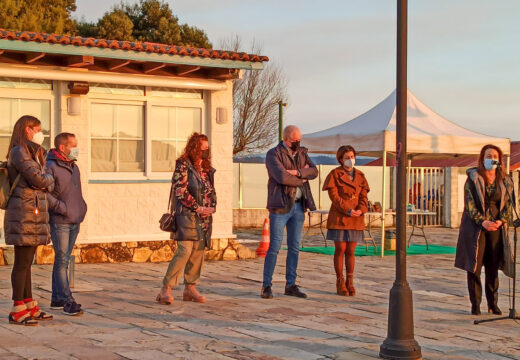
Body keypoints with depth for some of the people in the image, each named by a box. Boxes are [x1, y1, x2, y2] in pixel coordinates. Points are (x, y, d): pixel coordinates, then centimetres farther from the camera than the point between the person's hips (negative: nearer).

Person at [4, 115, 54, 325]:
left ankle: (29, 306, 19)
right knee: (22, 262, -7)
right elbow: (38, 179, -16)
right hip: (24, 215, -9)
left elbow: (44, 186, 19)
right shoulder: (19, 152, -9)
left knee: (27, 262, 13)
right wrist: (50, 180, 3)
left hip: (34, 215, 9)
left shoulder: (33, 153, 20)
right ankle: (17, 311, -3)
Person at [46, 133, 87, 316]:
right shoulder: (51, 167, -10)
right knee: (62, 261, -7)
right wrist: (63, 209, -18)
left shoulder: (74, 167, 17)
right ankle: (67, 301, -7)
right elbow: (45, 192, -20)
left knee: (63, 260, 12)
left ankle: (57, 299, 19)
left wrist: (81, 208, 13)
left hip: (75, 221, 8)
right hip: (60, 222, -8)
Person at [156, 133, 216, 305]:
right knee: (185, 250, -16)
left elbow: (212, 191, 21)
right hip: (187, 215, -7)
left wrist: (212, 207, 2)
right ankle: (166, 288, -11)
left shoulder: (207, 168, 15)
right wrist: (198, 208, -14)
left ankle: (190, 288, 16)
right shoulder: (183, 166, -6)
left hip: (205, 217, 7)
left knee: (198, 252, 7)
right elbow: (180, 191, -13)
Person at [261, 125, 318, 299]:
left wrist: (298, 172, -18)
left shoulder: (301, 153, 14)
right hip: (280, 206, -6)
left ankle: (291, 285, 15)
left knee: (294, 247, 8)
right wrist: (302, 179, -6)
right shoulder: (274, 154, -5)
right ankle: (266, 286, 2)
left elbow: (314, 171, -1)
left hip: (299, 205, 6)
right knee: (274, 247, -5)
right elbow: (281, 176, -20)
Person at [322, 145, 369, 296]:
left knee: (351, 251, 6)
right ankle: (340, 283, 7)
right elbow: (334, 195, -10)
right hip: (339, 217, -4)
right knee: (340, 250, -2)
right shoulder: (335, 174, -2)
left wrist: (361, 210, -13)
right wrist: (347, 211, -19)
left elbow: (363, 196, 7)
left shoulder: (360, 175, 12)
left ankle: (350, 283, 13)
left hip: (355, 219, 4)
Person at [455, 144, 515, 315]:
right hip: (475, 226, -2)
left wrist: (501, 221, -10)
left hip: (496, 227, 3)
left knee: (493, 266, 6)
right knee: (474, 266, -1)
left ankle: (493, 303, 16)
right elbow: (469, 203, -8)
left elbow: (508, 204, 7)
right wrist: (483, 222, -18)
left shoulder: (505, 181, 7)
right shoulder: (473, 178, -2)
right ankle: (475, 304, 7)